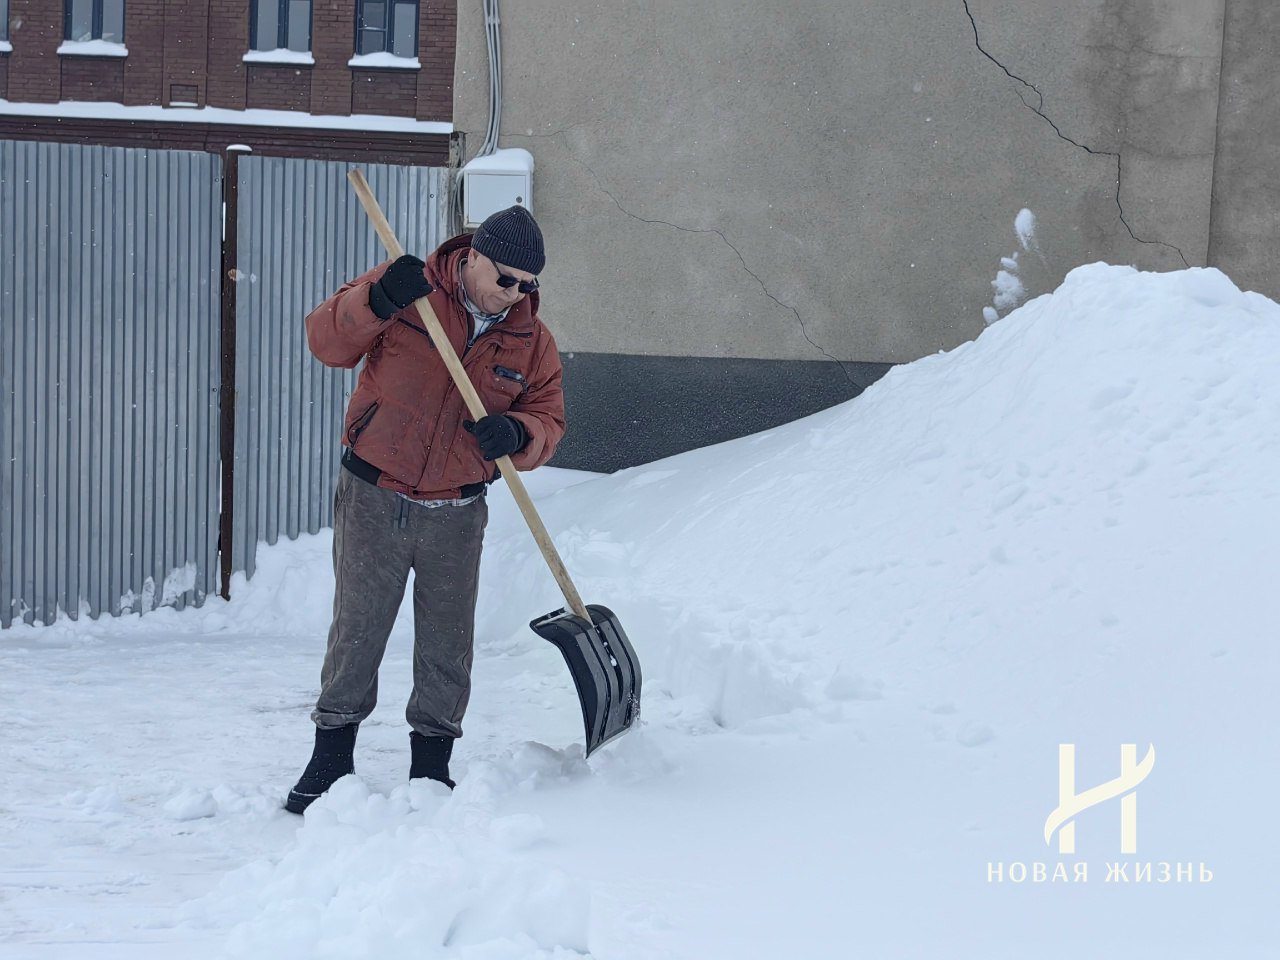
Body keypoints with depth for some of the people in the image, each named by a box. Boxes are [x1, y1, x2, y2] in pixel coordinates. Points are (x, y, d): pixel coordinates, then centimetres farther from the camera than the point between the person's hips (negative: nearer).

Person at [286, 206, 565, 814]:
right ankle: (331, 759, 16)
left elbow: (547, 420, 2)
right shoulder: (408, 293, -7)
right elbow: (327, 342, -11)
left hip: (455, 517, 3)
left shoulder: (533, 342, 2)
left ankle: (431, 771, 20)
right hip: (373, 499, -2)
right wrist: (376, 302, -29)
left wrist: (516, 434, -21)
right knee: (356, 632, 3)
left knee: (447, 646, 8)